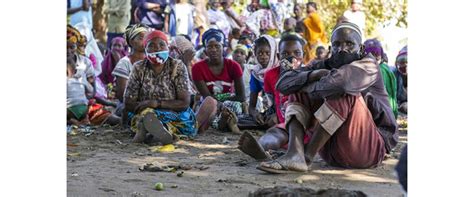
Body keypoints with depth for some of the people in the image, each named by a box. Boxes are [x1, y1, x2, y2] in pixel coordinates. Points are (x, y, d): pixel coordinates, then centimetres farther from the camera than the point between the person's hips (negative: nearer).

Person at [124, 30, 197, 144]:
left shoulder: (178, 67, -2)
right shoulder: (139, 68, 2)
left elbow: (184, 103, -9)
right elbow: (128, 103, -1)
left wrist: (157, 103, -22)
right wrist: (145, 106, -20)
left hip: (174, 115, -1)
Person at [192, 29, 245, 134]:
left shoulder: (233, 66, -5)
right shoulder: (198, 68, -7)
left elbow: (242, 97, -6)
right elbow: (207, 96, -15)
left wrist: (221, 103, -14)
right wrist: (221, 106, -33)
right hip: (208, 106, -1)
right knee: (210, 101, -38)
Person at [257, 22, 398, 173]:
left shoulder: (368, 65, -8)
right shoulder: (326, 66, 8)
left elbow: (337, 82, -31)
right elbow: (283, 83, -3)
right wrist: (314, 74, -20)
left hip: (370, 147, -6)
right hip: (333, 150, 6)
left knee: (346, 92, -27)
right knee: (297, 94, 1)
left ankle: (307, 157, -26)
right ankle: (295, 154, -27)